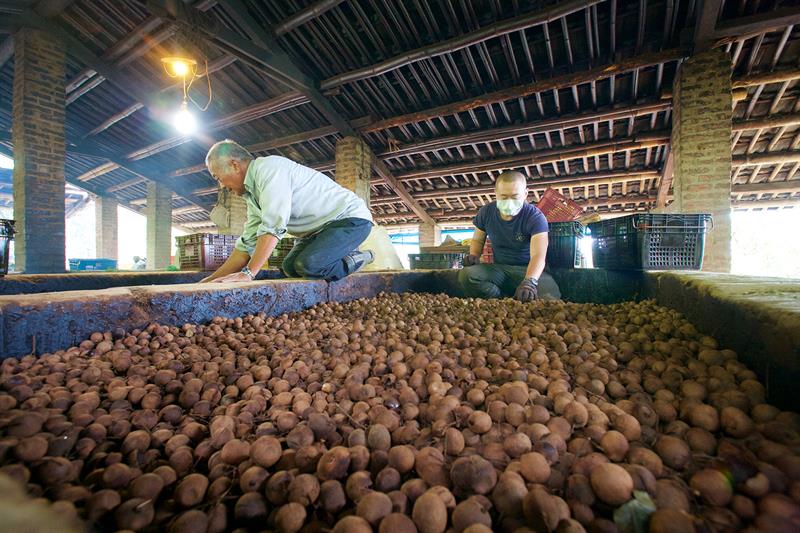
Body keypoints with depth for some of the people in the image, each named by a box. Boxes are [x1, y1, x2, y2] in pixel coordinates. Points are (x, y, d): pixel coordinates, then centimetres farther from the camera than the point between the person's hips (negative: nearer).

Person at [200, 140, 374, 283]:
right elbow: (247, 245, 10)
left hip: (351, 219, -10)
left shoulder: (269, 167, -18)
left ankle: (356, 259, -2)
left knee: (308, 264, -28)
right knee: (290, 267, 3)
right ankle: (345, 255, 14)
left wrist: (248, 273, -27)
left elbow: (273, 227, -29)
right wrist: (211, 280, 5)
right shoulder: (252, 194, 11)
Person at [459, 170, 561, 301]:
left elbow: (538, 256, -29)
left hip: (528, 270, -3)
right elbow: (478, 240, 16)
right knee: (466, 274, -28)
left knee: (550, 294, -36)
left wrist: (529, 281, -50)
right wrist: (474, 255, -8)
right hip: (499, 268, 3)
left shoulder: (535, 217, -15)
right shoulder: (486, 212, -2)